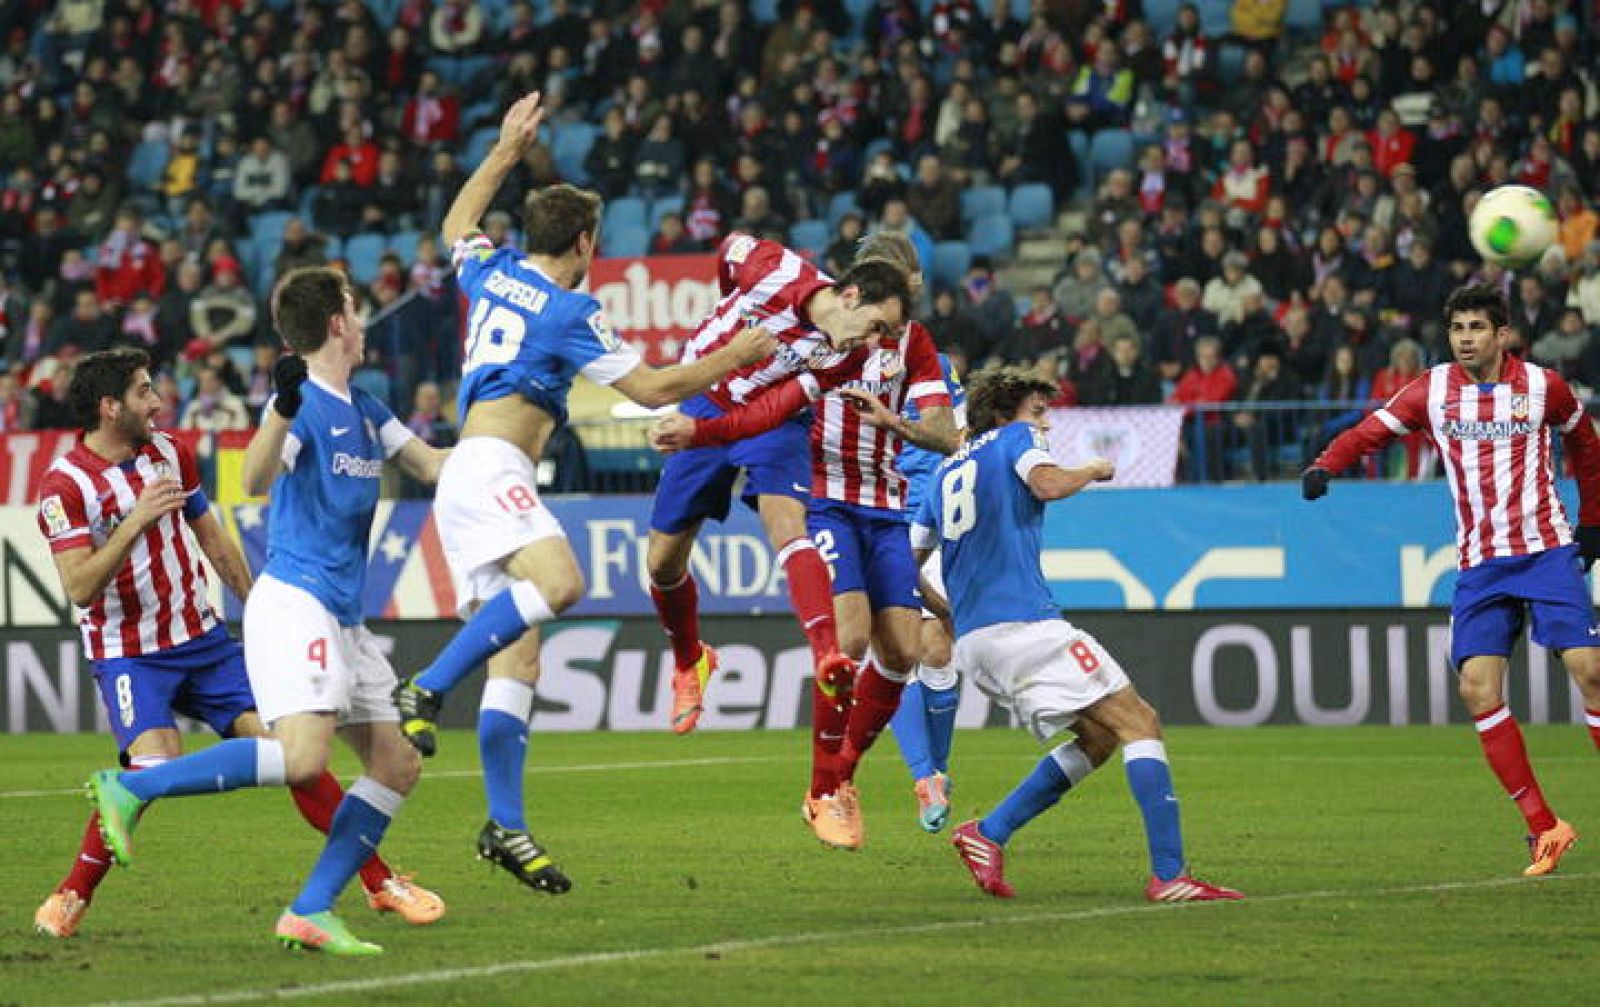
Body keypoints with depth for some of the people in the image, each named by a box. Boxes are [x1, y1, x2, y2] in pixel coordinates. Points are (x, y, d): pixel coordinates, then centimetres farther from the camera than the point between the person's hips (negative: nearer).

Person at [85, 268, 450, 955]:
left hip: (343, 617, 9)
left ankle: (310, 912, 0)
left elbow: (431, 464, 27)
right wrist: (283, 409, -43)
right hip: (295, 605, -9)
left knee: (395, 765, 2)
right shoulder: (302, 402, -10)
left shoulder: (365, 411, 17)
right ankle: (129, 789, -17)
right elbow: (257, 479, -27)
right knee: (303, 756, -25)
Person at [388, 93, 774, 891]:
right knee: (558, 581, -33)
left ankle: (506, 826, -7)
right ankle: (428, 689, -35)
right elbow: (651, 388, -2)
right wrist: (734, 355, 9)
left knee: (517, 654, 1)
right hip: (490, 468, -9)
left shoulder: (493, 274, 17)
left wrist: (507, 151, 44)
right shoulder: (568, 311, -4)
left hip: (469, 480, 9)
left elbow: (457, 228, 41)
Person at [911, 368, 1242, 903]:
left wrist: (953, 614, 32)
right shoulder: (1014, 438, 6)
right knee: (1139, 722, -8)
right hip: (1024, 620, -8)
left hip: (972, 639, 8)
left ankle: (988, 834, 2)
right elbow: (1047, 485, -15)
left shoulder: (945, 472, 25)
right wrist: (1095, 469, 4)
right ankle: (1169, 873, -21)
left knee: (1099, 737, 14)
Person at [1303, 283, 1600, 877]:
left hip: (1546, 551, -2)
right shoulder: (1433, 390, 2)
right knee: (1478, 686, -12)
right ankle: (1543, 826, -5)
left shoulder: (1542, 386, 1)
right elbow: (1373, 429, -2)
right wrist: (1325, 466, -21)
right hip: (1479, 563, 2)